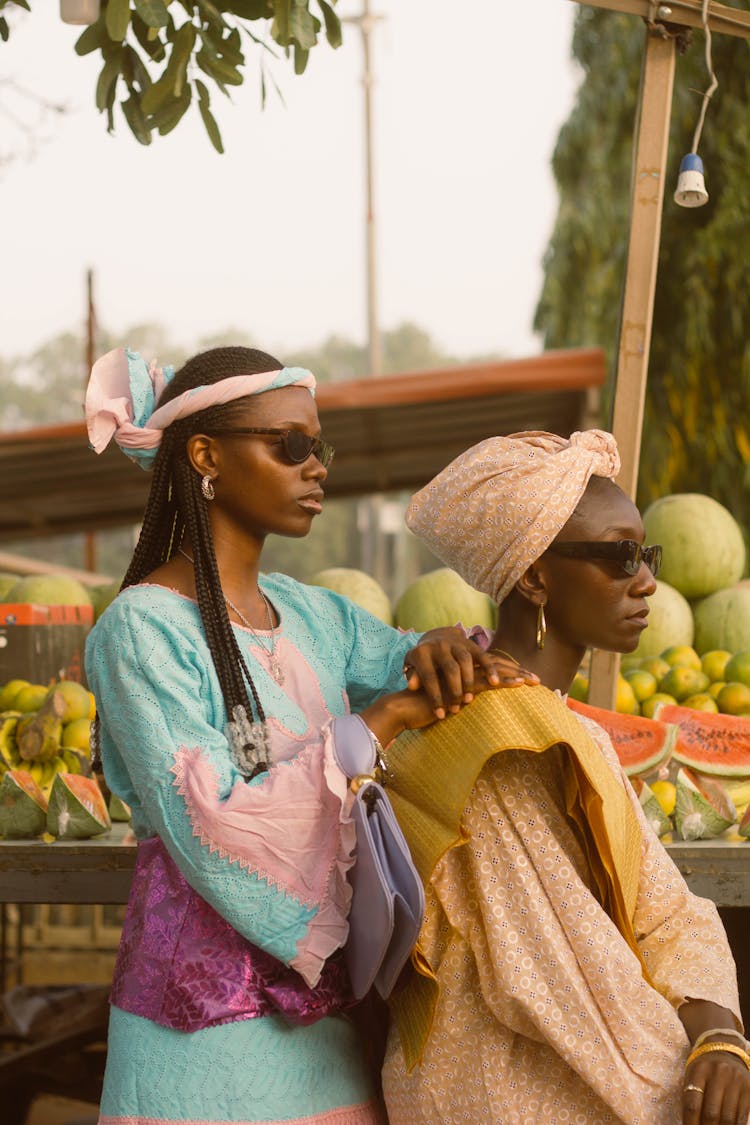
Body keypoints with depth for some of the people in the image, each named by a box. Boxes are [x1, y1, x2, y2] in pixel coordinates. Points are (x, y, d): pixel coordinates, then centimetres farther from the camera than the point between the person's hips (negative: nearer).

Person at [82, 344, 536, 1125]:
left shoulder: (311, 614, 9)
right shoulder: (144, 628, -12)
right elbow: (210, 831, -20)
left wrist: (445, 650, -12)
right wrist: (379, 722, -18)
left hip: (315, 991, 7)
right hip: (207, 1015, -6)